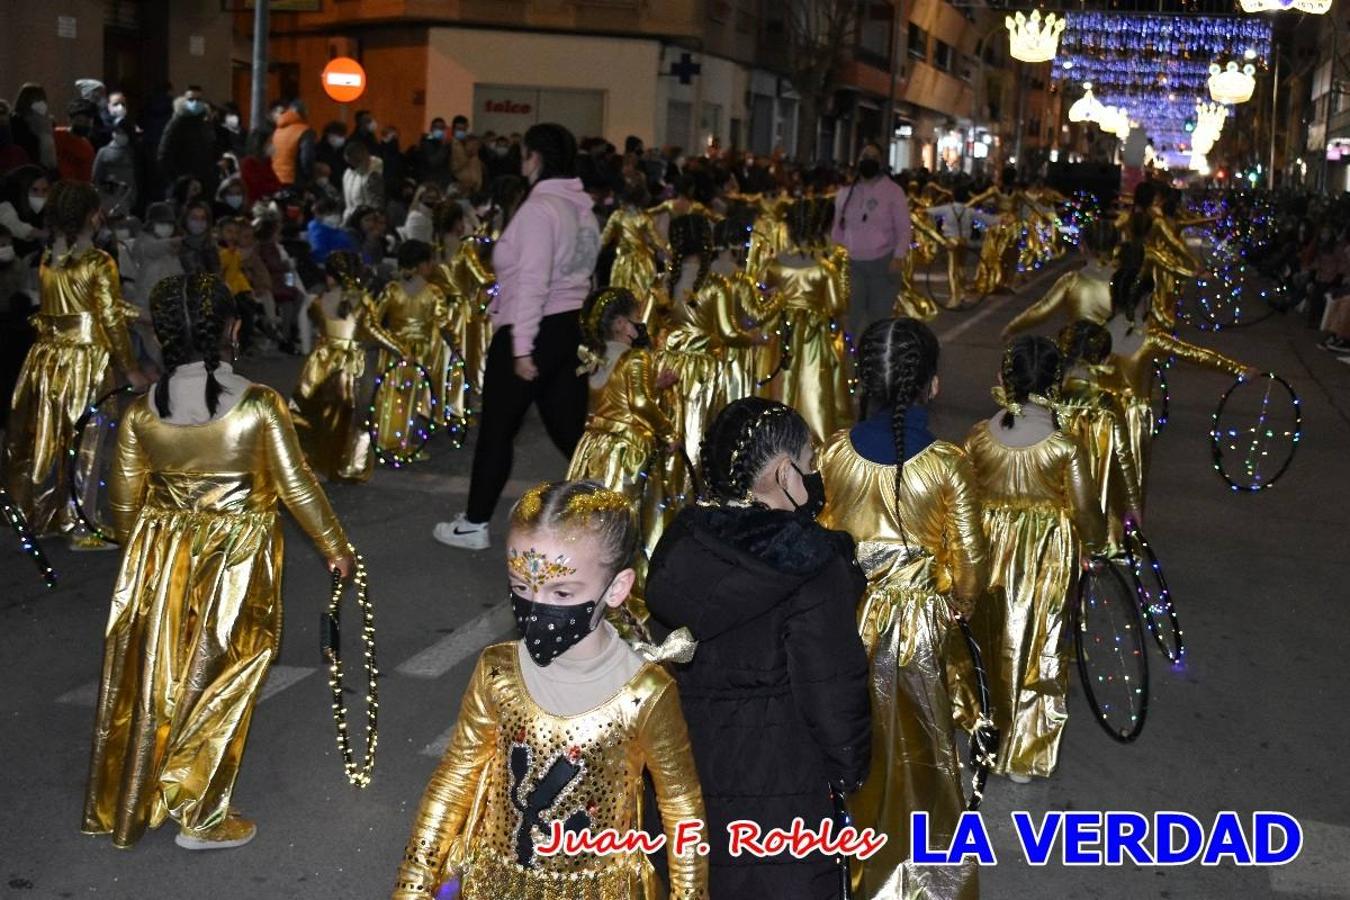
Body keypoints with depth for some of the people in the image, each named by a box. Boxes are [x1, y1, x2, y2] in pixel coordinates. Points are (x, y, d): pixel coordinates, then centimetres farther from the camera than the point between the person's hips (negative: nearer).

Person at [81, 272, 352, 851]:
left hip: (160, 565, 3)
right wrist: (335, 547, 4)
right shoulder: (260, 406, -16)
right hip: (235, 567, -3)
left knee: (151, 682, 17)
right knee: (218, 686, 10)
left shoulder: (141, 414, -6)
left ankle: (120, 806, 33)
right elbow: (296, 487, -10)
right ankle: (200, 817, 18)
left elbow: (124, 502, 3)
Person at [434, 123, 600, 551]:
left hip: (531, 332, -8)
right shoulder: (581, 207, 10)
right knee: (569, 428, 11)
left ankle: (474, 525, 16)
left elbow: (532, 282, -21)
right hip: (569, 327, 8)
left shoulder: (538, 209, -16)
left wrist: (521, 346, -20)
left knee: (497, 429, 5)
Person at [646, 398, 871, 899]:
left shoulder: (681, 542, -2)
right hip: (778, 777, -6)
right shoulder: (813, 566, -20)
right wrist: (849, 769, -1)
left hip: (685, 761, 6)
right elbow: (832, 687, -17)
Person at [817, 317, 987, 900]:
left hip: (849, 613, 2)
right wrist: (960, 602, 9)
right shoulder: (947, 464, -19)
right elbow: (969, 556, -12)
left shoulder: (835, 452, -12)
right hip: (918, 619, -2)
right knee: (915, 743, 16)